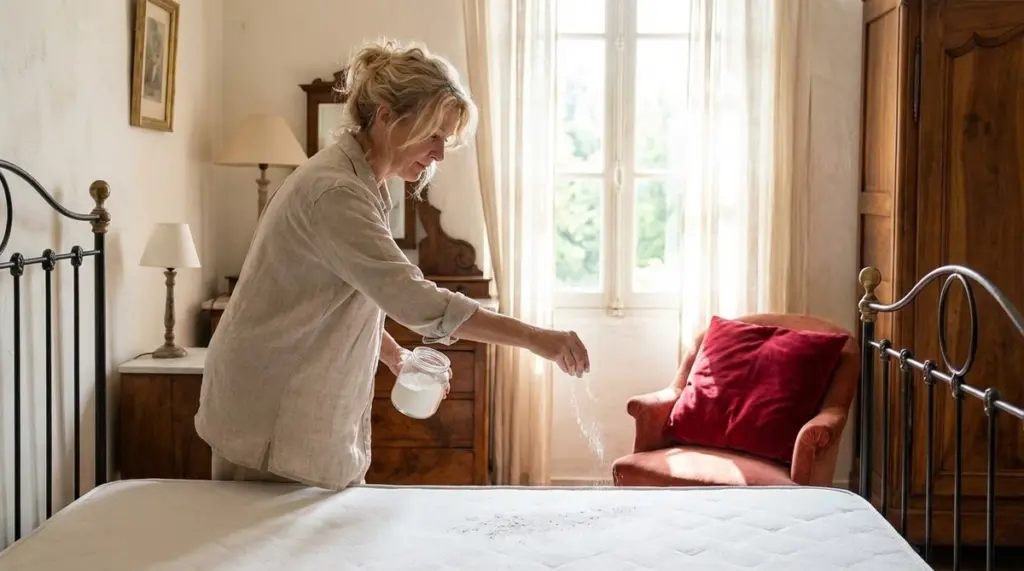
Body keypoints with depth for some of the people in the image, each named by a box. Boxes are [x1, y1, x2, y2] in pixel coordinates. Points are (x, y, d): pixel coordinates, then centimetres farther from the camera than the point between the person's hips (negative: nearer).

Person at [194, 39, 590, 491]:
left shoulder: (361, 183, 8)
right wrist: (535, 339, -30)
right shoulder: (335, 189, -23)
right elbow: (415, 299, -31)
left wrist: (396, 357, 7)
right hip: (272, 425, -9)